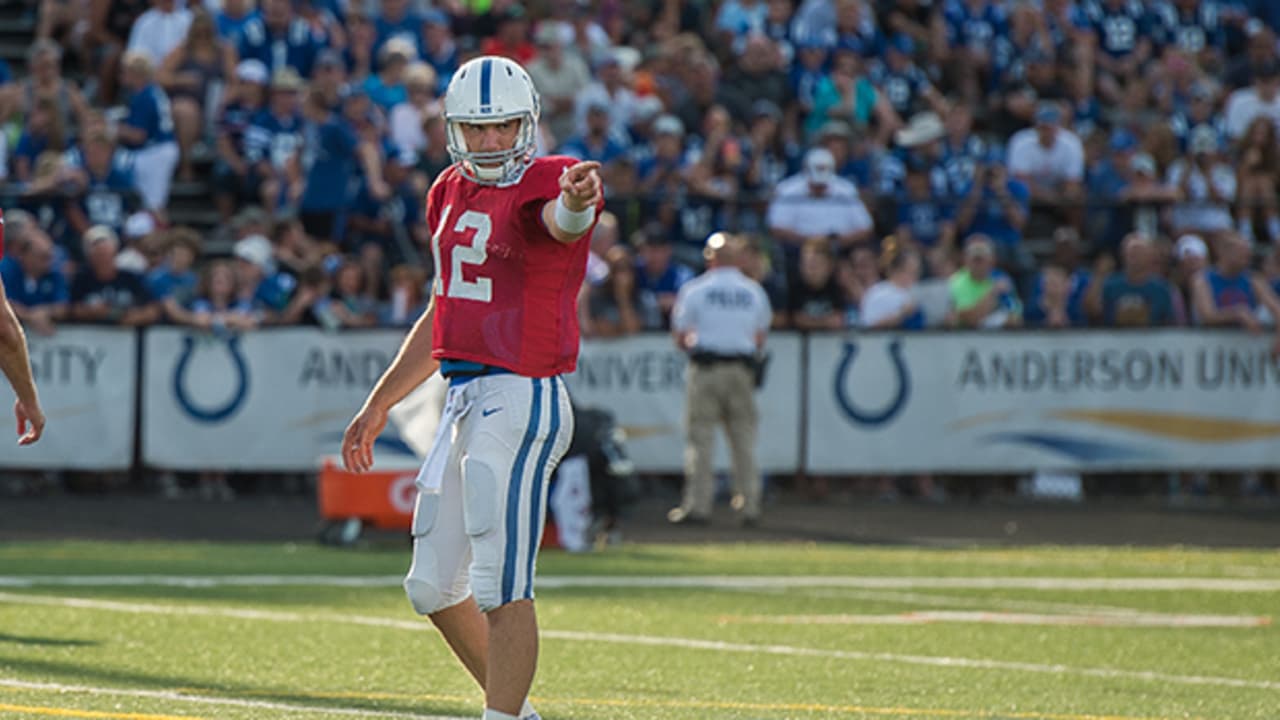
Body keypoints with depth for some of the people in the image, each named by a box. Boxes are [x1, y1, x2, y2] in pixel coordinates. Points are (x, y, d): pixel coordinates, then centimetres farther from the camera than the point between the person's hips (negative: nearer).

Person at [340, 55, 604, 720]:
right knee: (433, 589, 13)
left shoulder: (543, 184, -10)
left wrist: (577, 200, -62)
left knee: (502, 589, -9)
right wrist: (378, 406, 28)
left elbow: (563, 220, -37)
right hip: (464, 401, 9)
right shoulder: (452, 194, 15)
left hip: (522, 401, -9)